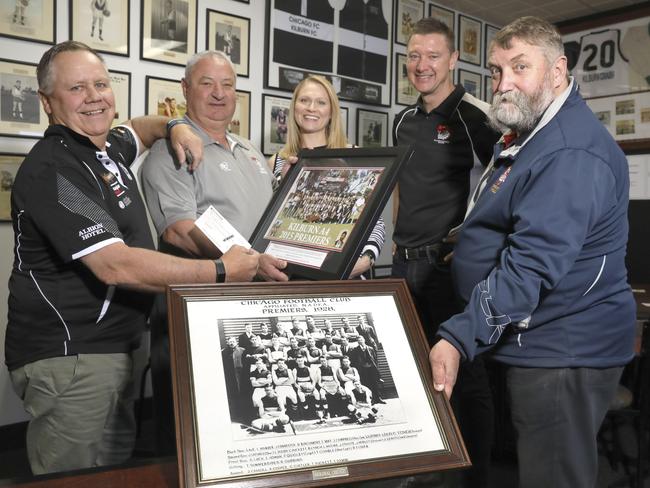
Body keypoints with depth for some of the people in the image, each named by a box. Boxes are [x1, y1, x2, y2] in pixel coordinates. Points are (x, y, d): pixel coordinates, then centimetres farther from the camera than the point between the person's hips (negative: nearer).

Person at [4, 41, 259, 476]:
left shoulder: (107, 146, 10)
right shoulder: (52, 170, -19)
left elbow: (136, 130, 35)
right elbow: (117, 266, -27)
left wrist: (172, 126, 10)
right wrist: (221, 271, -22)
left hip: (113, 349, 9)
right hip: (69, 358, -9)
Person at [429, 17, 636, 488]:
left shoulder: (570, 154, -22)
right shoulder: (529, 134, 14)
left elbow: (530, 266, -31)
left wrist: (460, 339, -34)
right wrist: (467, 245, 17)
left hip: (562, 355, -11)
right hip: (532, 343, 11)